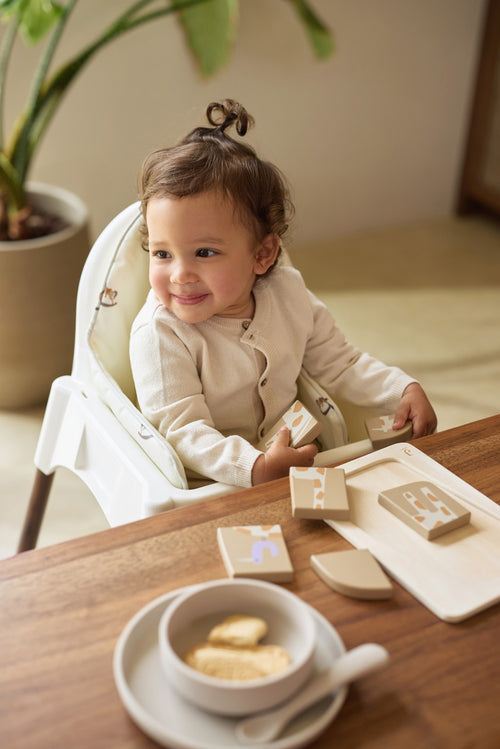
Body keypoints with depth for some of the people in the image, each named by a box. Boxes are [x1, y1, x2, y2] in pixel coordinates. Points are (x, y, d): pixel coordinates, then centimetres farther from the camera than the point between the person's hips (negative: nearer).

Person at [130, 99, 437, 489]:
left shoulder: (288, 294, -4)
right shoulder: (158, 334, -20)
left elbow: (340, 364, 9)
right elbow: (181, 431, -25)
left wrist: (405, 390, -4)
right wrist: (256, 468, -39)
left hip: (292, 466, 5)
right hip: (209, 486, -5)